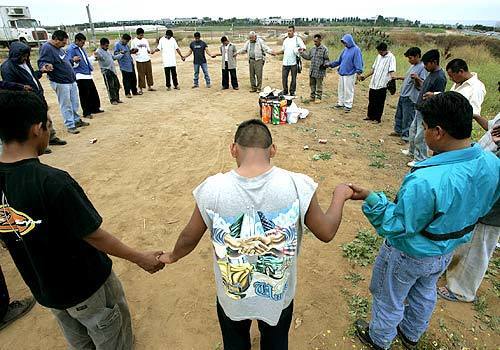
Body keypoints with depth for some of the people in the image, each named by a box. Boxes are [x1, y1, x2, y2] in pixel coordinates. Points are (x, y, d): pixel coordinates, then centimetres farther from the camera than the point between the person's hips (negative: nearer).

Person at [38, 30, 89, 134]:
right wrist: (45, 67, -45)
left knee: (75, 103, 18)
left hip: (71, 80, 9)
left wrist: (73, 60, 32)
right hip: (60, 83, -9)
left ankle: (76, 120, 34)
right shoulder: (46, 48, -16)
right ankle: (70, 126, 8)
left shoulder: (59, 48, 11)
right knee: (66, 105, 0)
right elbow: (41, 63, -25)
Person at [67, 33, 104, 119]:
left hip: (88, 75, 9)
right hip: (80, 76, -9)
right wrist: (76, 61, -31)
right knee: (84, 95, -4)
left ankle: (95, 108, 27)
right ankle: (86, 113, 4)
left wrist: (93, 57, 23)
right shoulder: (71, 49, -10)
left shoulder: (81, 48, 17)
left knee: (93, 93, 14)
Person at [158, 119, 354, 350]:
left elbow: (189, 238, -9)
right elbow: (326, 232, -11)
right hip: (279, 296, 1)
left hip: (232, 297, 0)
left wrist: (172, 257, 14)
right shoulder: (297, 186, -26)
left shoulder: (212, 190, -24)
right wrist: (340, 195, 7)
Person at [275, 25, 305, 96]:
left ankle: (292, 91, 16)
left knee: (294, 78, 4)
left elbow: (304, 47, -2)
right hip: (285, 62, 4)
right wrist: (279, 52, 6)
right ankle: (285, 91, 17)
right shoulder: (286, 40, 15)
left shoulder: (297, 39, 1)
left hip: (294, 62, -4)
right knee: (284, 77, 2)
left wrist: (301, 49, -24)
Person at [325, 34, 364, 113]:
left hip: (350, 74, -7)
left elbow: (358, 62, -14)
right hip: (342, 73, 7)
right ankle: (341, 103, 26)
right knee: (341, 89, 14)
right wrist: (330, 64, 11)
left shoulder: (356, 50, -10)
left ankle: (348, 105, 9)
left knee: (348, 90, -1)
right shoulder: (345, 49, 11)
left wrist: (359, 72, -23)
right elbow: (339, 61, 17)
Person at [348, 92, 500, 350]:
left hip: (410, 255, -7)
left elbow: (398, 226, -30)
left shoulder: (425, 181, -41)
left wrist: (370, 199, -29)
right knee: (425, 292, 32)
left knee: (389, 298, 21)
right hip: (448, 250, 7)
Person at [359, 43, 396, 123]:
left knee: (379, 103, 0)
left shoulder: (391, 58, -9)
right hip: (373, 83, 7)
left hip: (382, 84, -7)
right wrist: (365, 76, 21)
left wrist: (392, 77, -38)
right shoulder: (379, 56, 13)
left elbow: (392, 70, -19)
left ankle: (377, 118, 9)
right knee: (371, 101, 13)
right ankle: (370, 116, 26)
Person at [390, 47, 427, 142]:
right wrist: (399, 77, 16)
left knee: (408, 117, -4)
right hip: (403, 95, 10)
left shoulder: (422, 67, -15)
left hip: (410, 98, -10)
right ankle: (398, 131, 36)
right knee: (399, 114, 20)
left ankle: (406, 136, 3)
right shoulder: (413, 66, 13)